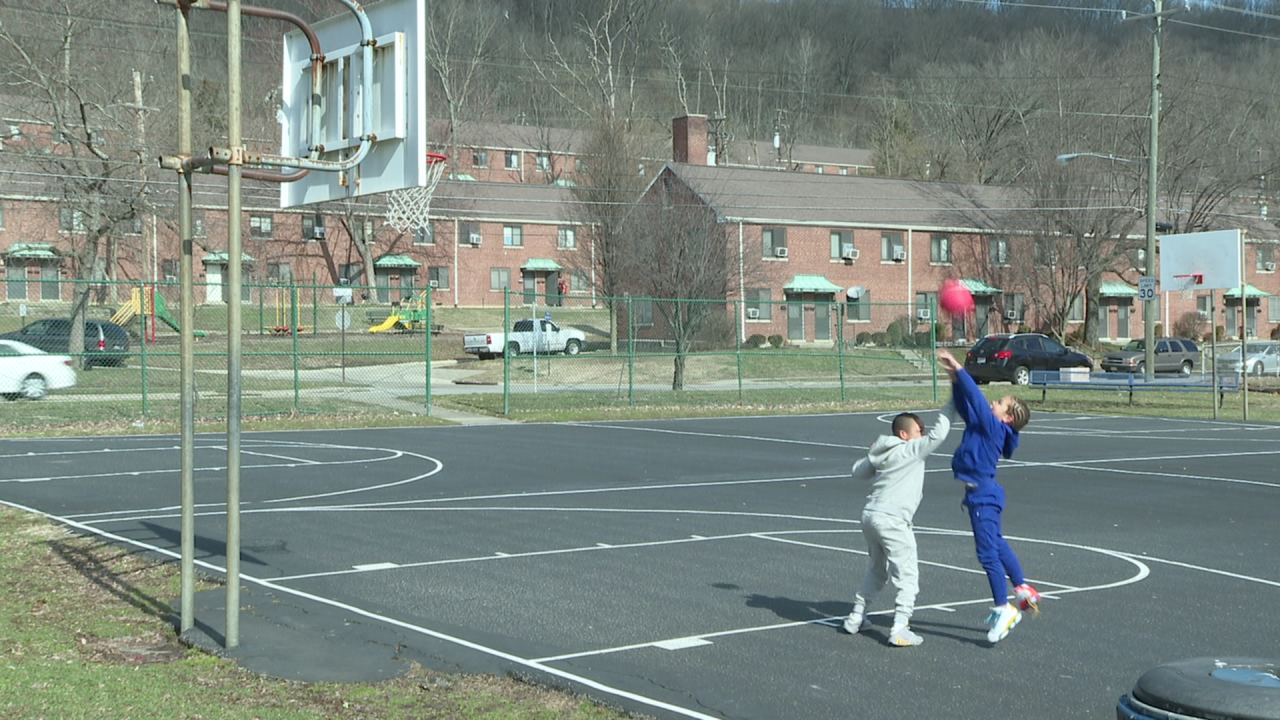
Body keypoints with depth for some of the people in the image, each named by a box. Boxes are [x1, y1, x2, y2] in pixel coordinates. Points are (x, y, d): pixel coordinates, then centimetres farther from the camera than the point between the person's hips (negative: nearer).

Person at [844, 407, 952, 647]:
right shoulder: (912, 450, -5)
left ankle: (856, 617, 30)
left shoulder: (879, 455, 17)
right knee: (907, 575, -4)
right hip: (892, 520, -8)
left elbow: (858, 472, 29)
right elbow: (938, 434, -12)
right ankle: (899, 629, -11)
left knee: (876, 570, 25)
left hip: (870, 515, 9)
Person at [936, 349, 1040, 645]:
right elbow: (963, 405, 13)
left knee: (988, 553, -5)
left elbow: (976, 397, -20)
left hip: (983, 496, -10)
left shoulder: (994, 428, -14)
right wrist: (954, 378, 0)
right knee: (996, 545, 23)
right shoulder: (982, 424, 8)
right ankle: (1023, 591, 36)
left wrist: (959, 369, -18)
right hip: (982, 495, 10)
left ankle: (1003, 609, 2)